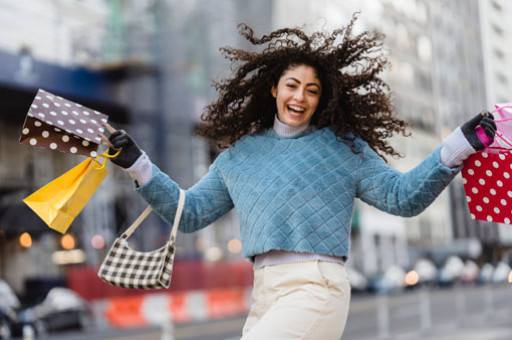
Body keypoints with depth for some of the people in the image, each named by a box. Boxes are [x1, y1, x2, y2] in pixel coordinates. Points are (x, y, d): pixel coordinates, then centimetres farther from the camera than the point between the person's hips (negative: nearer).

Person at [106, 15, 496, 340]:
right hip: (265, 294, 6)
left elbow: (403, 197, 2)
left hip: (316, 289, -6)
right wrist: (138, 165, 12)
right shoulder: (238, 154, 16)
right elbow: (189, 212, 19)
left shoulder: (344, 147, 6)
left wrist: (460, 146, -8)